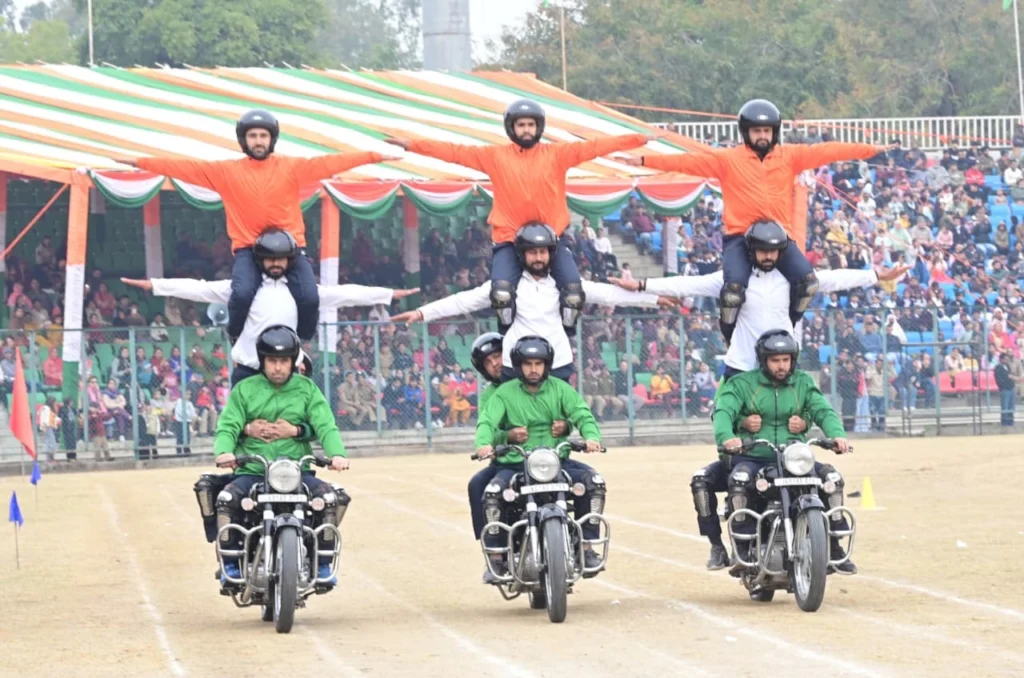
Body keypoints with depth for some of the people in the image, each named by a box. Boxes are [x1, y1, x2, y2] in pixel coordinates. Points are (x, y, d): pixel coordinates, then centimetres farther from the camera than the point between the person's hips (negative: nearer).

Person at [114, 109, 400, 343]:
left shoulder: (291, 167, 4)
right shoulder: (226, 171, 4)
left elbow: (329, 163, -3)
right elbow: (185, 167, 1)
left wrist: (374, 157, -10)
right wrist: (140, 162, -3)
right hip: (248, 249, -1)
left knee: (309, 298, -20)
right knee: (242, 294, -28)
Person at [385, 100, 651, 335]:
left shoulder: (556, 154, 4)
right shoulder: (495, 156, 4)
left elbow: (593, 147, -2)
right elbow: (455, 152, 1)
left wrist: (636, 140, -10)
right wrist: (412, 145, -5)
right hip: (510, 240, -1)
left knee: (574, 294, -13)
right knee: (502, 293, -22)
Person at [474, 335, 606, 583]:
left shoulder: (560, 389, 7)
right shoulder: (504, 393, 3)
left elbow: (582, 415, -5)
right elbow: (487, 421, -10)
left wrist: (591, 437, -27)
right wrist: (484, 443, -33)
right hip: (515, 463, -1)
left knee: (594, 481, -20)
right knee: (492, 493, -28)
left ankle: (586, 548, -9)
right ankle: (495, 560, -15)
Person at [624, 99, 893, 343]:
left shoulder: (789, 156, 10)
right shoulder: (727, 159, 3)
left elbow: (825, 151, 5)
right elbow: (689, 161, -1)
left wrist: (870, 150, 4)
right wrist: (645, 161, -8)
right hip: (740, 237, -2)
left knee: (807, 280, -19)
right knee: (734, 288, -26)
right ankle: (732, 340, 5)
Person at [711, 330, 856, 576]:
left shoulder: (803, 383, 12)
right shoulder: (741, 384, 2)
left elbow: (823, 411, -1)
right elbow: (723, 411, -13)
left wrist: (837, 434, -23)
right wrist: (726, 437, -36)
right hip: (752, 457, -3)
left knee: (831, 477, -17)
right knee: (739, 479, -35)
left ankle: (834, 547, -6)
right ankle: (742, 550, -27)